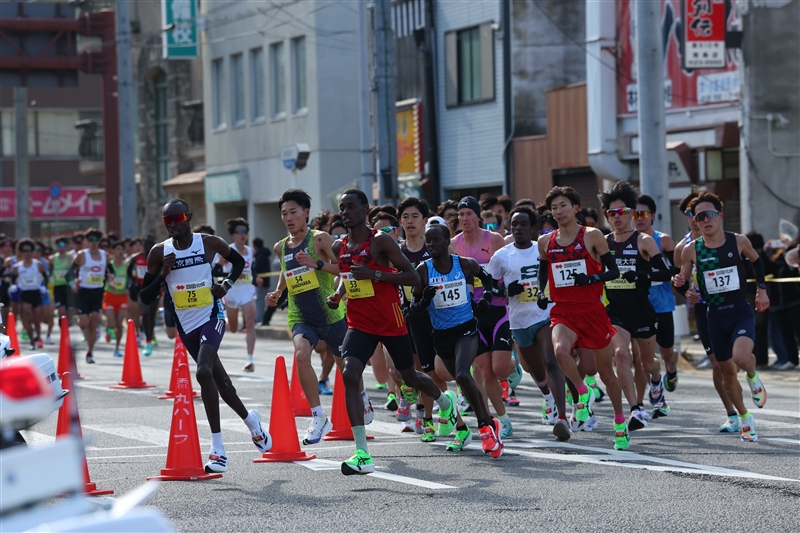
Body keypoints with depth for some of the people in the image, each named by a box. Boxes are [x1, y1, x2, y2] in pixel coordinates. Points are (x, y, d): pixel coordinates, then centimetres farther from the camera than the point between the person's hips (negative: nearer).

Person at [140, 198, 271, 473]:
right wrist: (163, 274, -17)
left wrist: (228, 283, -4)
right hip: (187, 325, 4)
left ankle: (217, 448, -22)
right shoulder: (159, 252, -3)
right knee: (219, 380, 14)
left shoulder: (209, 243, -5)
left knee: (204, 371, -25)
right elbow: (145, 298, -1)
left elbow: (238, 261, 14)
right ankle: (250, 419, 44)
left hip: (212, 317, -4)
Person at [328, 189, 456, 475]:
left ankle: (445, 402, 53)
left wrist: (374, 274, -25)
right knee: (349, 375, -20)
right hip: (359, 324, 4)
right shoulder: (340, 246, 6)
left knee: (409, 376, 15)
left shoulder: (380, 241, -12)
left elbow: (413, 277, -14)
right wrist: (338, 295, 4)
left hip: (391, 322, -4)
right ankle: (362, 454, -24)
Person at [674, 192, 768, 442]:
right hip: (716, 316, 2)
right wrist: (680, 284, -18)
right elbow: (684, 286, 4)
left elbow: (757, 261, 16)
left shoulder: (739, 241, -5)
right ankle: (744, 417, 33)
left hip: (742, 311, -2)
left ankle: (753, 376, 11)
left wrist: (761, 289, 10)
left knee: (741, 357, -27)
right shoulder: (691, 250, -4)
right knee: (727, 371, 11)